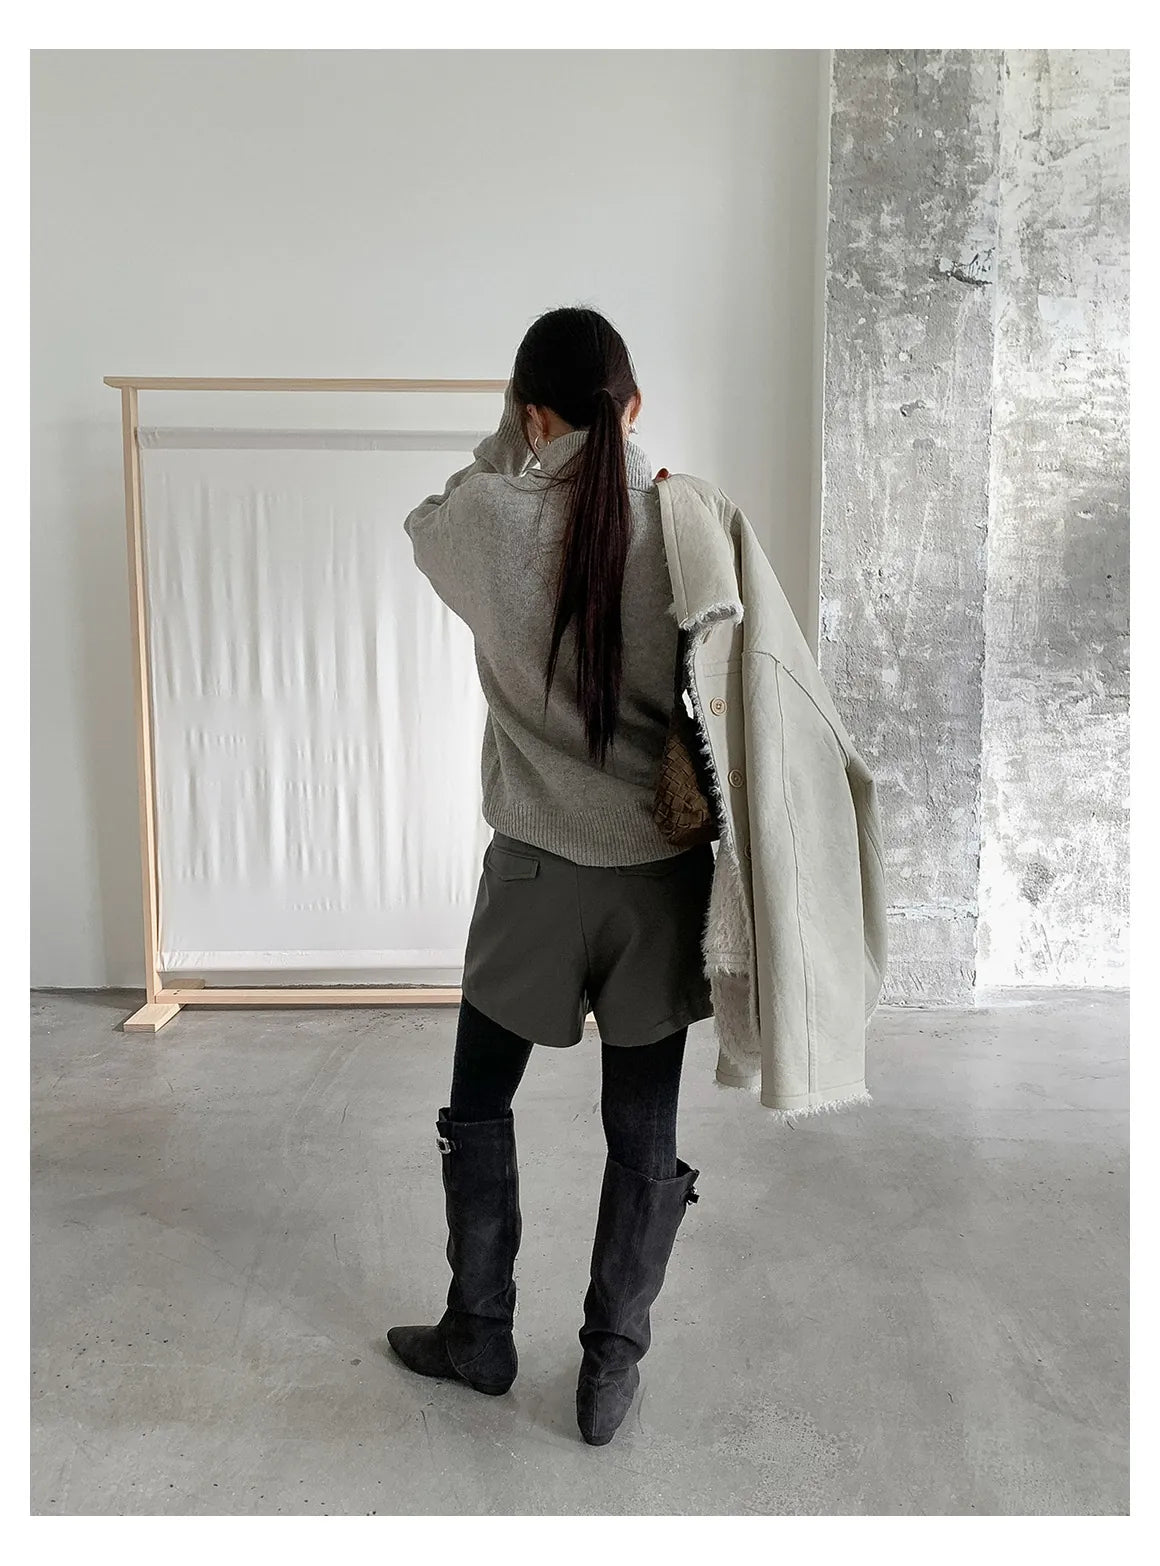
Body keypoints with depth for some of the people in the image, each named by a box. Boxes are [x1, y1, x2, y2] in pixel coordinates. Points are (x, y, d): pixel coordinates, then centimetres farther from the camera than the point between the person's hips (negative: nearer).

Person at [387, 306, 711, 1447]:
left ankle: (478, 1335, 35)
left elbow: (429, 523, 14)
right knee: (643, 1131, 14)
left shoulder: (493, 521, -10)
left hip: (538, 870, -1)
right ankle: (611, 1369, 28)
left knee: (479, 1106, 21)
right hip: (668, 871, 2)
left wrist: (513, 439, 13)